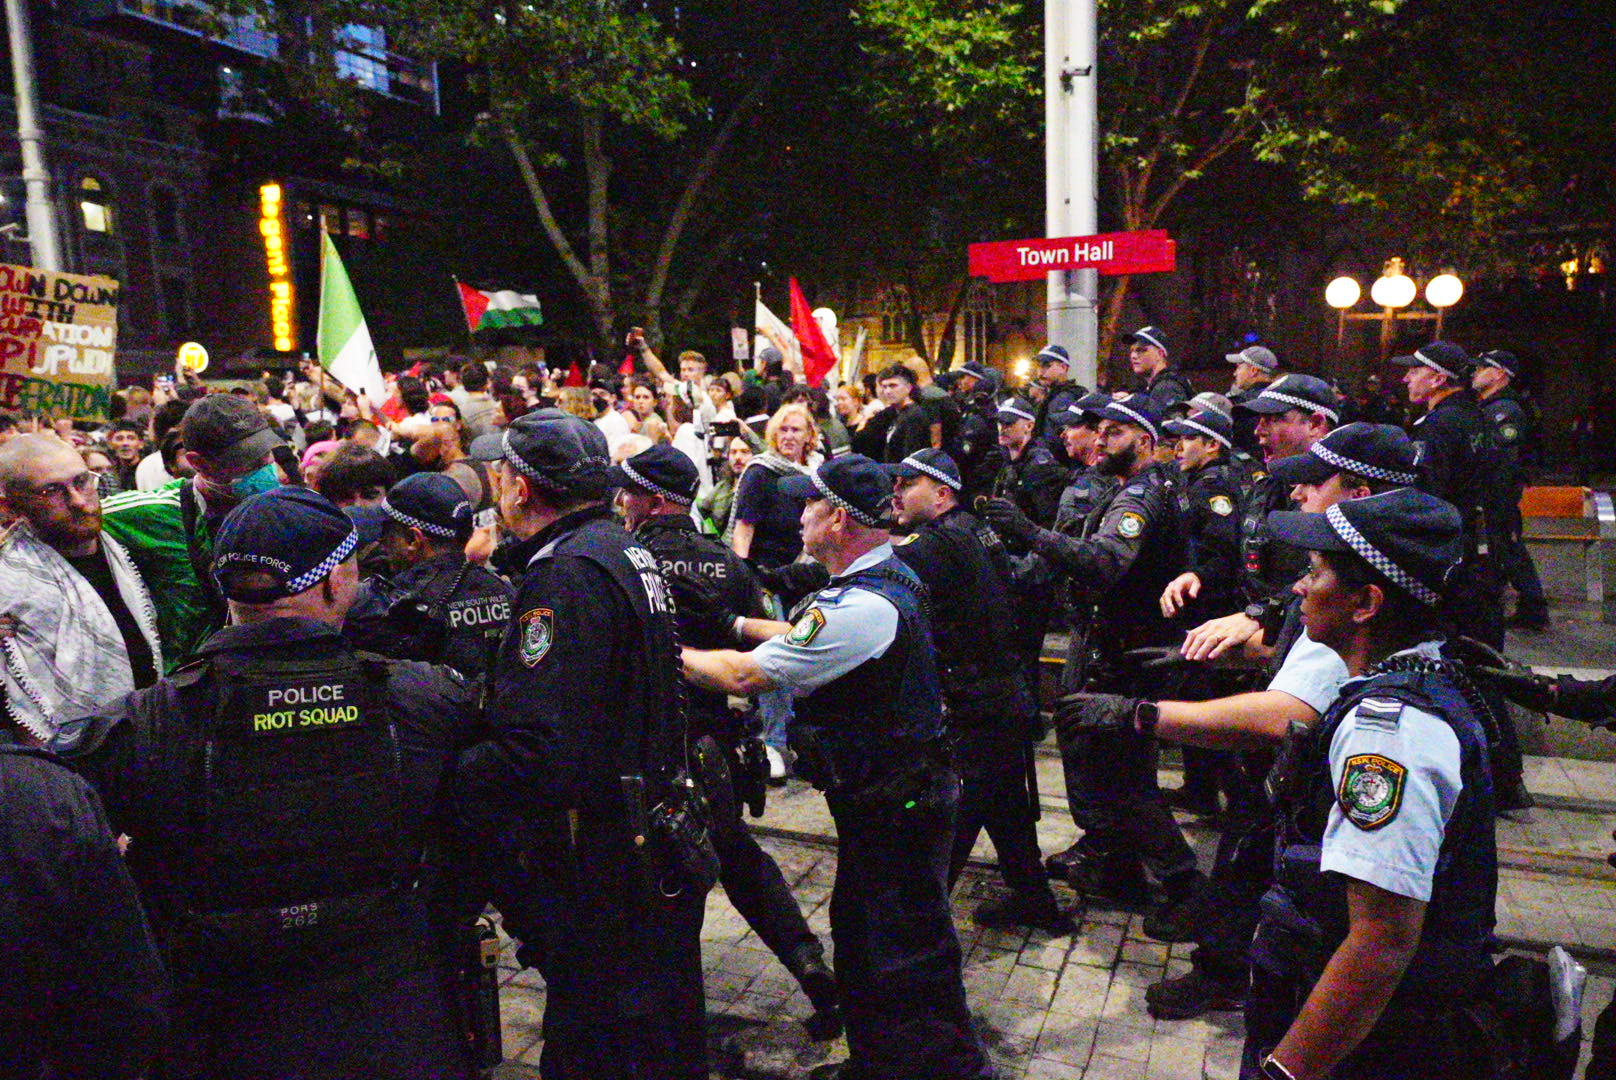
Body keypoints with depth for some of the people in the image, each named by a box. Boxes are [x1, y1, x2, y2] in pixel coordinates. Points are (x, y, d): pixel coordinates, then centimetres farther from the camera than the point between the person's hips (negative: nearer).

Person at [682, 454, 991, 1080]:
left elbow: (743, 676, -22)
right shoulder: (889, 578, 5)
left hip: (893, 810, -11)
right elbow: (812, 636, 19)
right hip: (884, 798, 11)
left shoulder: (862, 607, -28)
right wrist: (738, 623, 14)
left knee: (908, 958, 4)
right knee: (858, 937, 23)